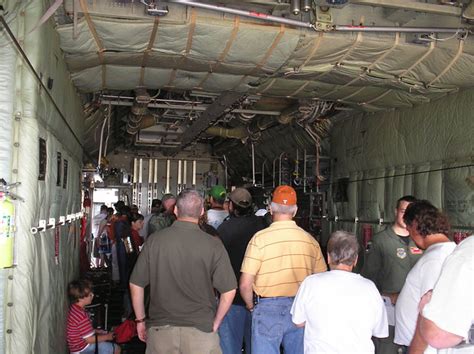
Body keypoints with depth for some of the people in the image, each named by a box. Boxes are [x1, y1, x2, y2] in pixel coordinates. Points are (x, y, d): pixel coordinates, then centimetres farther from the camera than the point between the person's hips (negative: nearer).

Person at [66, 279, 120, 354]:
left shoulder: (74, 308, -1)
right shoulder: (81, 317, -32)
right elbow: (90, 339, -25)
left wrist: (96, 331, 8)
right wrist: (106, 337, -11)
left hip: (79, 342, 10)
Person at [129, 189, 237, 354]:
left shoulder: (154, 241, -6)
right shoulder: (213, 244, -10)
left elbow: (136, 285, 1)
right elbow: (229, 291, -8)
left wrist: (140, 320, 13)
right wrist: (215, 323, 6)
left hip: (160, 329, 2)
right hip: (201, 329, -1)